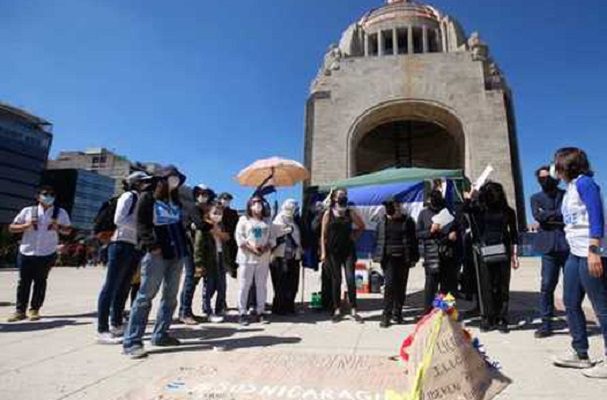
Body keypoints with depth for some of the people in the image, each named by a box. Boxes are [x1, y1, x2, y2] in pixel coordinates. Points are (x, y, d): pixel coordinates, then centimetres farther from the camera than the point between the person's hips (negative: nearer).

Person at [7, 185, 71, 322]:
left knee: (40, 282, 5)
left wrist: (58, 228, -12)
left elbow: (68, 230, 9)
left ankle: (35, 309, 16)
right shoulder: (27, 211, 6)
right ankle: (20, 311, 14)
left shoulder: (60, 213, 5)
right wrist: (26, 225, -11)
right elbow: (11, 228, 8)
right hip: (26, 253, 1)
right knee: (24, 282, 5)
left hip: (47, 254, -1)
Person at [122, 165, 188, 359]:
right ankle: (132, 341, -2)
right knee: (145, 296, -7)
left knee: (171, 297, 9)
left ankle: (160, 334, 19)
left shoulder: (176, 201, 19)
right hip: (157, 254, -7)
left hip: (177, 254, 7)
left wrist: (184, 246, 8)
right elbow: (142, 224, -8)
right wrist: (152, 246, -18)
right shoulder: (148, 198, 0)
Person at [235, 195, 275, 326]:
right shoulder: (244, 219, 3)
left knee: (262, 285, 6)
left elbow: (272, 238, 10)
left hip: (264, 258, 4)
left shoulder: (267, 221, 14)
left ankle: (260, 313, 14)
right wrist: (252, 248, -16)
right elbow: (239, 238, -6)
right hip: (247, 257, -3)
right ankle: (242, 313, 6)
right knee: (244, 285, -1)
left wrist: (266, 247, -9)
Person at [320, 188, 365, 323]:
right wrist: (323, 252, -5)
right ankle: (337, 309, 16)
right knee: (336, 280, 6)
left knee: (350, 279, -4)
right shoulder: (328, 213, 0)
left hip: (348, 250, 1)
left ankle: (353, 310, 5)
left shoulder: (350, 212, 4)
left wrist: (355, 236, 4)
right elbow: (323, 234, -1)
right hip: (333, 251, -1)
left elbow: (361, 226, 17)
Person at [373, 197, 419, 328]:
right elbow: (379, 240, 9)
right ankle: (386, 314, -1)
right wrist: (378, 257, 4)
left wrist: (413, 258, 0)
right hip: (388, 258, 0)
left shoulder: (407, 221, 2)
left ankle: (397, 313, 21)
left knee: (401, 286, 7)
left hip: (403, 258, 1)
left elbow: (413, 240, 4)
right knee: (389, 284, -8)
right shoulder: (382, 222, 6)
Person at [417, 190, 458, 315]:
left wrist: (454, 233, 2)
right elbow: (418, 234, 4)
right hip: (432, 254, -3)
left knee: (449, 283, 7)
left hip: (448, 253, 3)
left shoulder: (448, 211, 15)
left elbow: (456, 227, 23)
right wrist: (430, 231, -12)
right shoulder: (424, 214, 7)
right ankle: (427, 312, 4)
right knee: (431, 283, -5)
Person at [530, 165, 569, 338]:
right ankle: (546, 324, 4)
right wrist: (559, 214, -4)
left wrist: (548, 216, -7)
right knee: (547, 285, -2)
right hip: (549, 246, 0)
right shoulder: (536, 198, 14)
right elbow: (538, 216, -4)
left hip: (568, 244, 0)